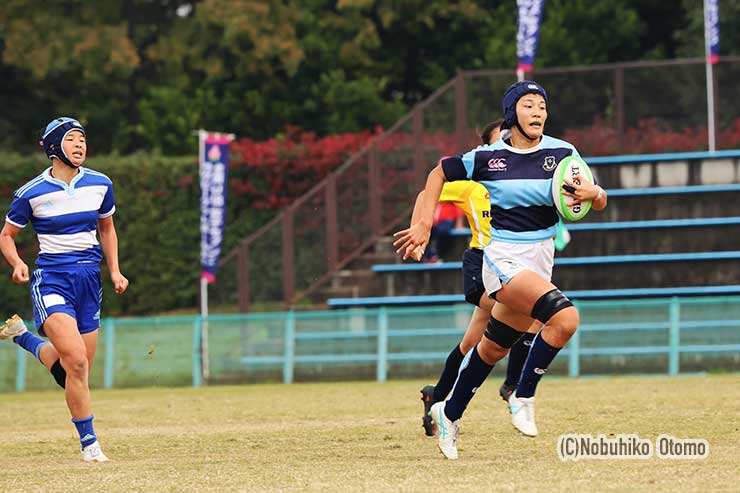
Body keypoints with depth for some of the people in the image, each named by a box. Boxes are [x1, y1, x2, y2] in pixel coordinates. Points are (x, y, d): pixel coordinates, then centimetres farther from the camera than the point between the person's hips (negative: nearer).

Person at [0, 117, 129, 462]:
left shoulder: (100, 185, 4)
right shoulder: (31, 193, -7)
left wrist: (115, 271, 10)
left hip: (89, 279, 5)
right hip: (51, 279, -5)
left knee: (77, 369, 7)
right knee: (76, 361, -21)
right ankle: (88, 441, -8)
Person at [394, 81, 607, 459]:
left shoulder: (562, 153, 0)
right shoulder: (488, 157, -6)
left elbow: (600, 202, 1)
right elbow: (440, 173, 9)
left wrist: (592, 193, -23)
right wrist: (424, 225, 4)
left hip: (540, 258, 4)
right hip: (502, 256, -4)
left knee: (495, 347, 13)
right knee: (564, 316, -27)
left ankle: (450, 413, 33)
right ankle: (523, 397, -12)